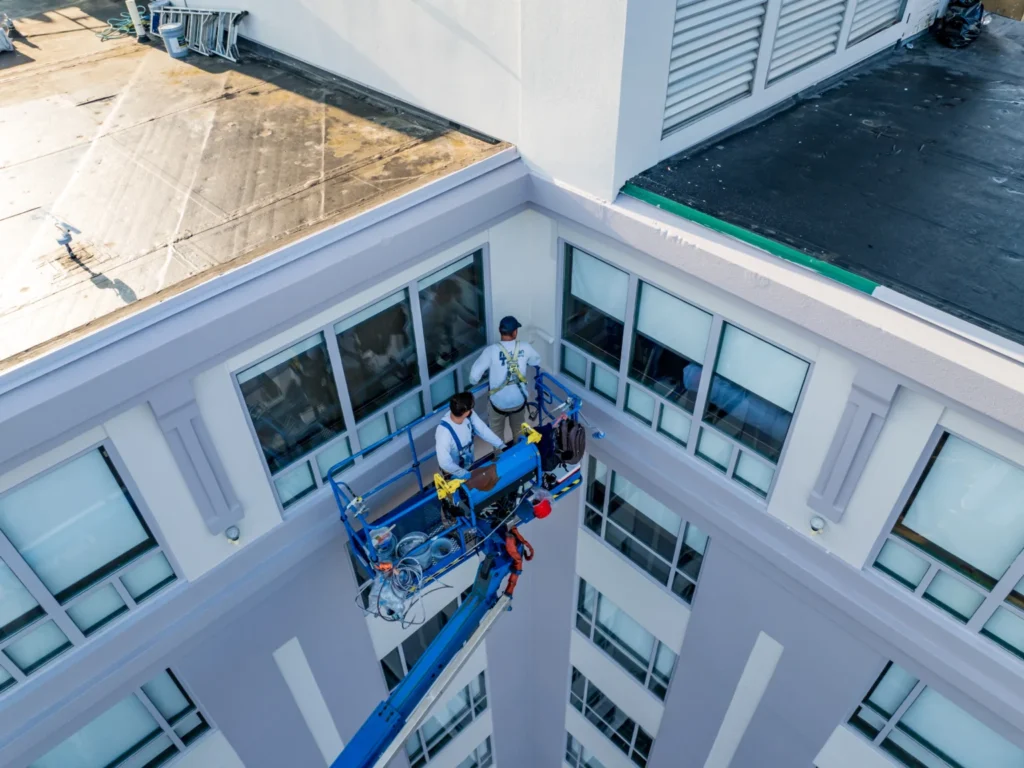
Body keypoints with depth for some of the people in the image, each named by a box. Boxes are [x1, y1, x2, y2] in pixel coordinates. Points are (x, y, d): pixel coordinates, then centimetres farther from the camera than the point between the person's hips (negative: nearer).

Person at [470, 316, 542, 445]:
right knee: (519, 430, 28)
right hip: (519, 400, 3)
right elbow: (537, 361, 10)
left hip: (499, 402, -3)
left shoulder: (491, 350, -21)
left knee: (497, 433, 22)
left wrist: (474, 382, 4)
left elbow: (474, 375, -19)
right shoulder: (524, 347, -12)